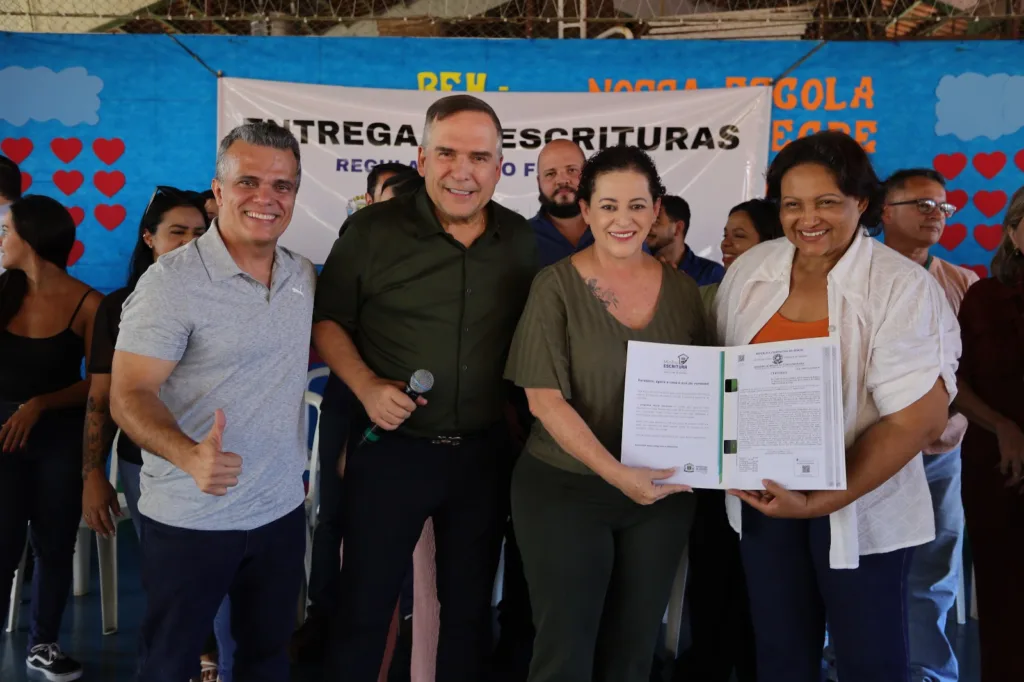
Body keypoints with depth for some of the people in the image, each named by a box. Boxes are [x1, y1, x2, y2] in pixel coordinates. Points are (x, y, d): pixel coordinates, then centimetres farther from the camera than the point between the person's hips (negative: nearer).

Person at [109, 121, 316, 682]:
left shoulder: (304, 275, 4)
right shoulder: (172, 281, -16)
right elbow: (129, 395, -20)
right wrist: (190, 454, -39)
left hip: (283, 511, 6)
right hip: (190, 520, -5)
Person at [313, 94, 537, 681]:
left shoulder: (521, 239, 1)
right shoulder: (373, 229, -9)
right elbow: (328, 321, -2)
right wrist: (367, 386, -17)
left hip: (484, 452, 3)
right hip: (391, 448, -3)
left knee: (471, 606, 19)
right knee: (365, 605, 10)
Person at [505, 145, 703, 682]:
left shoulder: (681, 289, 4)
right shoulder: (556, 285, -7)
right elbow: (544, 397, -13)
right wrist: (615, 473, -22)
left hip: (661, 494, 4)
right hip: (565, 490, -3)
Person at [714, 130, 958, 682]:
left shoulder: (903, 286, -16)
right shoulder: (750, 269, -1)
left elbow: (920, 417, -18)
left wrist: (822, 500, -24)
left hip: (862, 507, -4)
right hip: (765, 494, 4)